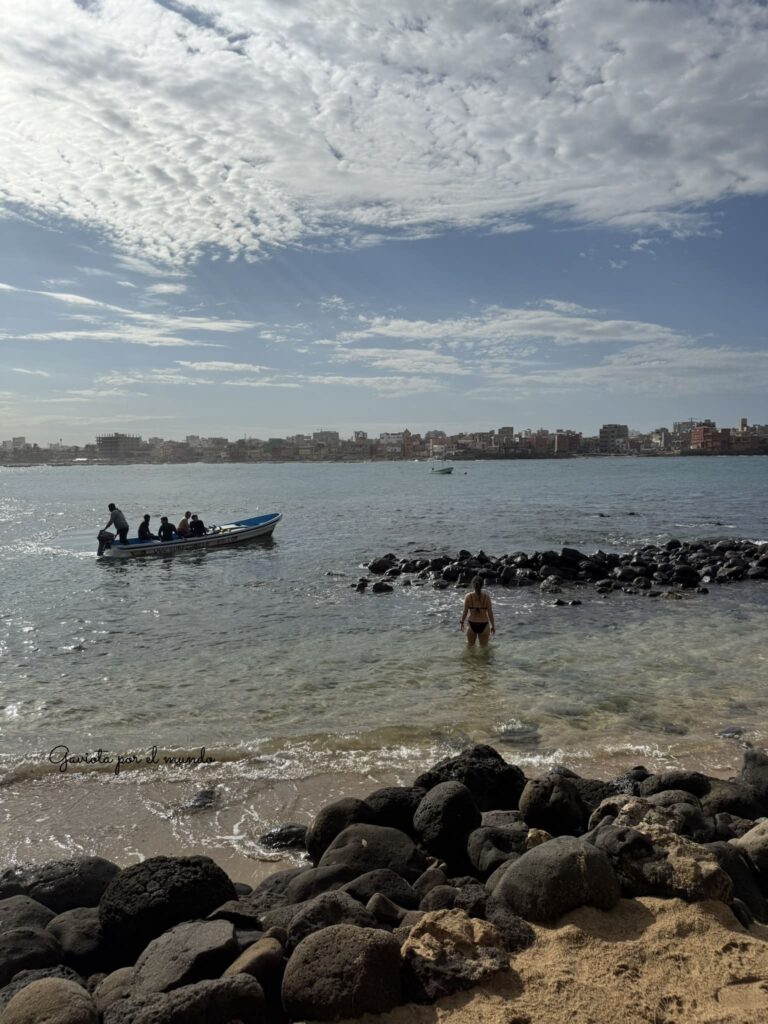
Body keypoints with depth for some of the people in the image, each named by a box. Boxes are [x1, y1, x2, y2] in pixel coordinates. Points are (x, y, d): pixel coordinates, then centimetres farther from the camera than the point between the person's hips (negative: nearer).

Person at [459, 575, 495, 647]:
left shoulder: (468, 596, -9)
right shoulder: (486, 597, -9)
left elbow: (465, 612, -6)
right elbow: (490, 613, -5)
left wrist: (461, 622, 11)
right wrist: (493, 625, 7)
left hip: (472, 625, 0)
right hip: (483, 625, 0)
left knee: (470, 646, 20)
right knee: (484, 647, 15)